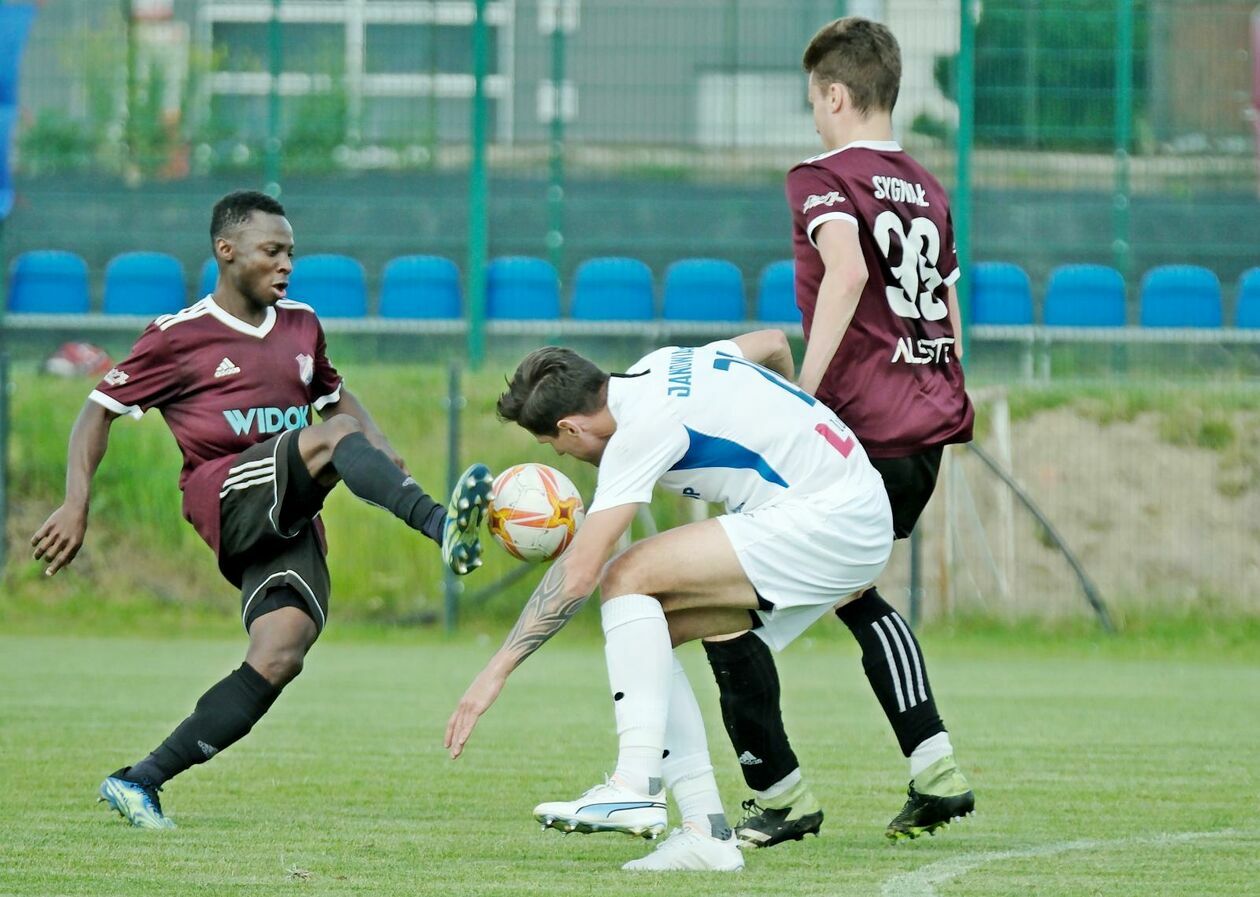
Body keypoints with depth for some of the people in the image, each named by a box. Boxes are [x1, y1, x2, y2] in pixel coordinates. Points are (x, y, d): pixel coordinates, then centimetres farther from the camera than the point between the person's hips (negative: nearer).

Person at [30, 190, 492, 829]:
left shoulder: (301, 326, 20)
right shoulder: (180, 337, 3)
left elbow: (337, 397, 34)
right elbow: (99, 411, 5)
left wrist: (390, 461, 15)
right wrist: (75, 506, -7)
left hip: (291, 523, 6)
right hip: (228, 495, -6)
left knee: (280, 654, -17)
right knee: (335, 436, -29)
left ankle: (139, 782, -11)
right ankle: (443, 527, -54)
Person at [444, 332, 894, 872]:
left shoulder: (642, 429, -18)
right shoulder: (661, 365, 8)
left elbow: (579, 573, -21)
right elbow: (774, 344, 26)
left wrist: (498, 670, -17)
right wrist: (782, 433, 41)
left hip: (833, 522, -10)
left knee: (627, 578, -17)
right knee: (641, 630, 6)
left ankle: (636, 788, -23)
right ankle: (706, 831, 2)